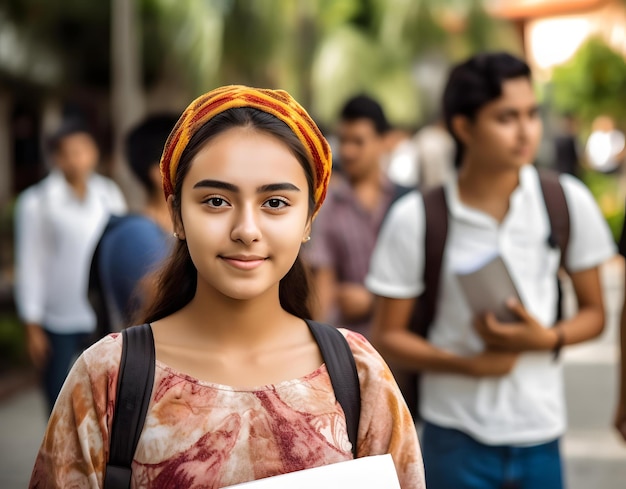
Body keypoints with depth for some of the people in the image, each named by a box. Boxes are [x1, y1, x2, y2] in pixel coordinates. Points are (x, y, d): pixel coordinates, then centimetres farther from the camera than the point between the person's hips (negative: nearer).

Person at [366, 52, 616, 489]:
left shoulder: (568, 201, -3)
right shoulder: (415, 219, -9)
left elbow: (594, 314, 6)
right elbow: (387, 335, -4)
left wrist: (546, 338, -14)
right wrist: (468, 363, -18)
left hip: (541, 436, 2)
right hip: (456, 437, -2)